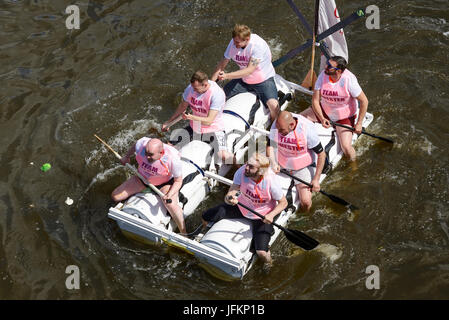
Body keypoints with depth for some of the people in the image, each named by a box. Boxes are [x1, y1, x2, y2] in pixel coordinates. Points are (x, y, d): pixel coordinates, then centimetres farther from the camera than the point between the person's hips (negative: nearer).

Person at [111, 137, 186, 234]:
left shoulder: (173, 159, -36)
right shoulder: (142, 144, -28)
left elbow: (178, 181, -20)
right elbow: (135, 145, 0)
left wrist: (169, 195, -35)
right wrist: (126, 156, 14)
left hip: (165, 183, -4)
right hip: (143, 179, 4)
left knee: (171, 205, -32)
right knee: (115, 196, -3)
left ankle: (184, 234, -14)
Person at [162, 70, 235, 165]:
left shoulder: (217, 94, -26)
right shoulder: (191, 88, -9)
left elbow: (209, 121, -28)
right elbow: (183, 106, 11)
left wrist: (191, 117, -41)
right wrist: (169, 121, 15)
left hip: (213, 129, -6)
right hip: (194, 128, 6)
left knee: (224, 156, -27)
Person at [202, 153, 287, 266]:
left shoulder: (271, 181, -31)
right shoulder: (242, 171, -25)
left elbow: (283, 202, -15)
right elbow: (230, 193, -24)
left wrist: (271, 215, -32)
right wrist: (229, 199, -48)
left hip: (262, 215, -4)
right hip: (242, 207, 4)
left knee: (262, 253, -20)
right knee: (206, 217, -1)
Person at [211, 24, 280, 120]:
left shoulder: (258, 45, -30)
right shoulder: (233, 43, -12)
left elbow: (250, 70, -35)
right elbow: (223, 63, -2)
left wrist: (227, 76, -42)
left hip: (263, 80, -6)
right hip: (244, 80, 6)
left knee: (273, 105, -29)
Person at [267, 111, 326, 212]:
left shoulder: (307, 129, -27)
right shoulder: (276, 125, -18)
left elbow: (321, 154, -17)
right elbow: (269, 145, -2)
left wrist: (316, 179, -16)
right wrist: (273, 162, -20)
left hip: (302, 167, -4)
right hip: (280, 165, 4)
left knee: (306, 202, -15)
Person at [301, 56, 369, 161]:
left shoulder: (349, 79, -28)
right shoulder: (323, 75, -18)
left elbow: (364, 101, -18)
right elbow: (315, 101, -14)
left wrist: (359, 124, -16)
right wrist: (322, 118, -28)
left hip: (344, 116, -4)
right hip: (324, 110, 4)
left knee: (346, 147, -21)